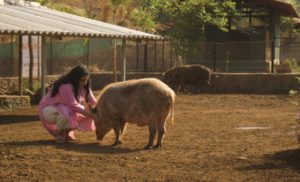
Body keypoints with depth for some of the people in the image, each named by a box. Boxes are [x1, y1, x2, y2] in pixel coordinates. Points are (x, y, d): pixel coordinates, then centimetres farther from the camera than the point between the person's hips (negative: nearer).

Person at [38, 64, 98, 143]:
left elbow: (92, 101, -10)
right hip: (48, 110, -8)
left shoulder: (83, 86, -6)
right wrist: (91, 115, -38)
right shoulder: (65, 86, -31)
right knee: (68, 112, -38)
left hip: (64, 109, 8)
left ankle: (67, 131, 7)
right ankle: (59, 134, -11)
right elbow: (74, 106, -36)